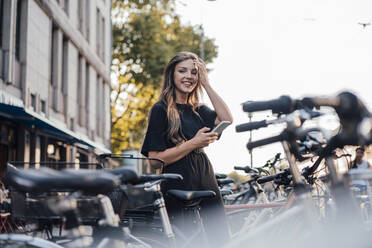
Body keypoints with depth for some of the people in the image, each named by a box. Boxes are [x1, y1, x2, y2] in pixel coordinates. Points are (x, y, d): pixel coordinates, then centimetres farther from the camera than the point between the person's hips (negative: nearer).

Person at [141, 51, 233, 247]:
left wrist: (206, 84, -2)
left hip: (205, 183, 6)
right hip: (177, 186, -6)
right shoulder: (161, 109, -4)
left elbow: (226, 119, -3)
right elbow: (155, 160, -11)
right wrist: (194, 143, -16)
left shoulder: (198, 110, 16)